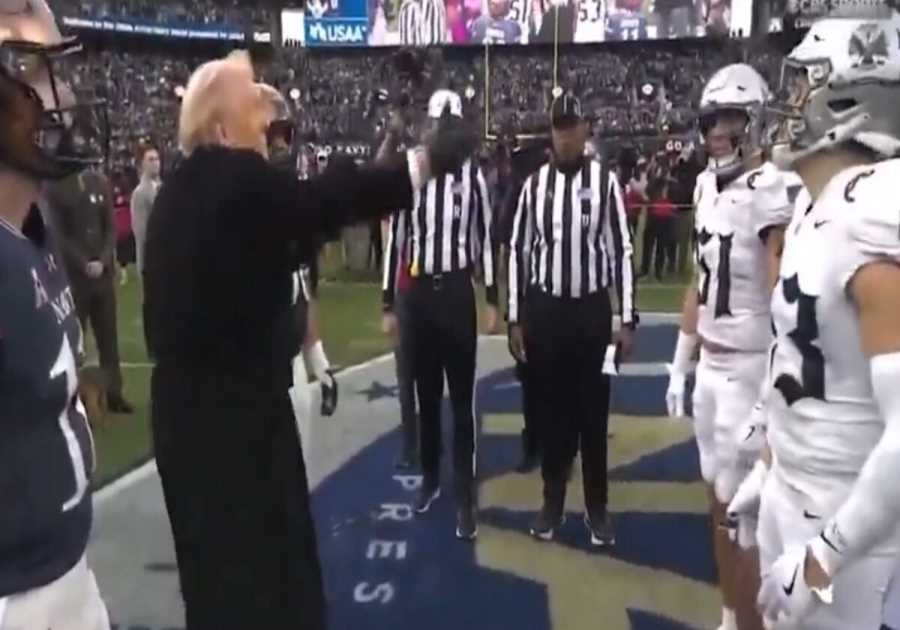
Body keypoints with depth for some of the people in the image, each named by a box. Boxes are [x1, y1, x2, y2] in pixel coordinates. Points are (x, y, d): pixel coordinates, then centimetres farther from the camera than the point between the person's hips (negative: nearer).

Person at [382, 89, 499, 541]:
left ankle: (466, 498, 10)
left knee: (462, 399, 1)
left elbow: (486, 238, 2)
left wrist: (492, 300, 1)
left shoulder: (473, 176, -2)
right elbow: (396, 240, 4)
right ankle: (430, 478, 33)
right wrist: (388, 304, 5)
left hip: (457, 291, -2)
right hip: (419, 292, 2)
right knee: (426, 395, 14)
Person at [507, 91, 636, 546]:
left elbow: (621, 252, -2)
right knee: (550, 409, 10)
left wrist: (628, 319, -5)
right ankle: (552, 501, 26)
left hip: (592, 310, -1)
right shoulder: (534, 184, 2)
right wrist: (514, 318, 3)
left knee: (593, 411, 8)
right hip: (544, 310, 2)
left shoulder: (605, 182, -3)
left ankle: (597, 506, 23)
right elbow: (518, 251, 5)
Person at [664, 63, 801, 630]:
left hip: (748, 367, -8)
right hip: (710, 364, 8)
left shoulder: (772, 192, -16)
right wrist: (679, 364, 18)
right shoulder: (708, 187, 10)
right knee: (718, 495, 16)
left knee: (741, 505, 0)